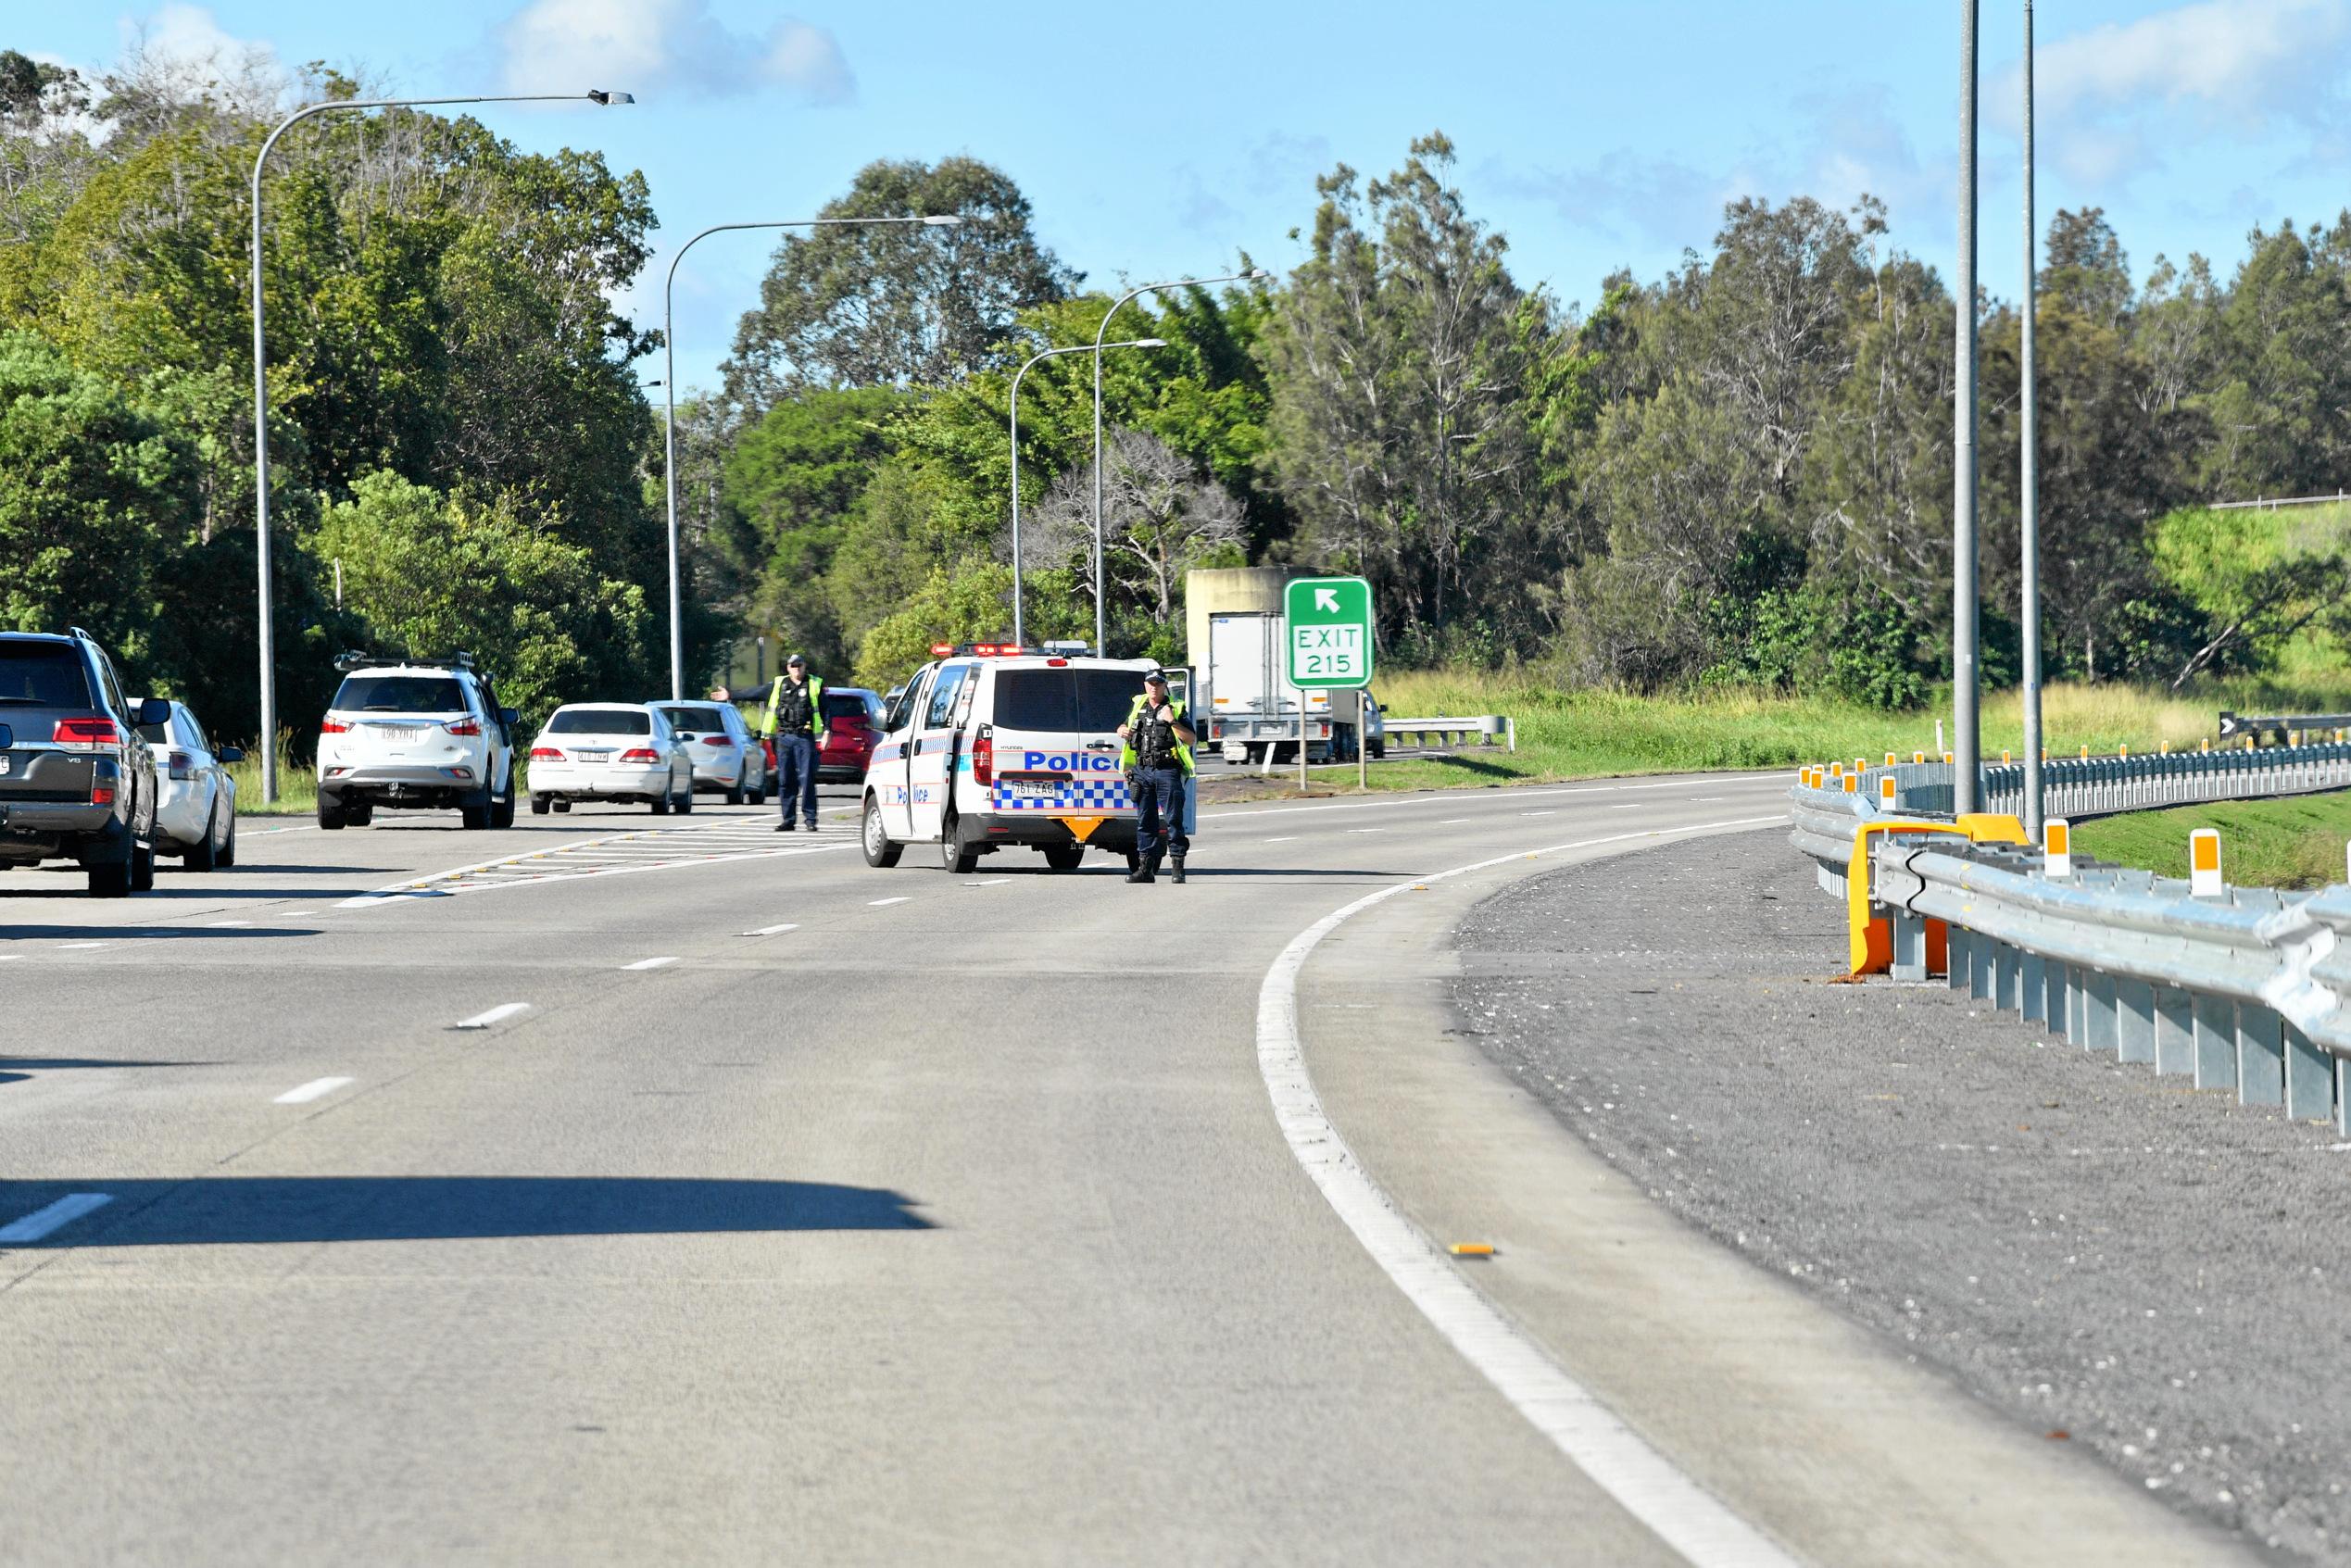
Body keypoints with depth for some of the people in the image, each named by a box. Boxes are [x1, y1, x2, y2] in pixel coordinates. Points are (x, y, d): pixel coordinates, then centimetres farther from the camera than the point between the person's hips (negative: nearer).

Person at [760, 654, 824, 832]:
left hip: (805, 737, -3)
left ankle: (811, 820, -4)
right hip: (784, 737, 3)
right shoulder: (779, 684, 11)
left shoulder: (815, 685, 5)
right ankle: (788, 820, 10)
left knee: (807, 780, -7)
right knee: (785, 781, 4)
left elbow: (824, 710, 5)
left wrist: (826, 732, -5)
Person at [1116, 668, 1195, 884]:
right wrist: (1122, 731, 8)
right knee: (1145, 821, 6)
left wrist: (1172, 722, -16)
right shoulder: (1138, 707, 15)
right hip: (1142, 770, 4)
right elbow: (1125, 726, 31)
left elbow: (1191, 739, -4)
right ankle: (1145, 868, 8)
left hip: (1167, 771, -4)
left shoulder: (1175, 709, 2)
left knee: (1173, 820, -6)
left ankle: (1178, 868, -4)